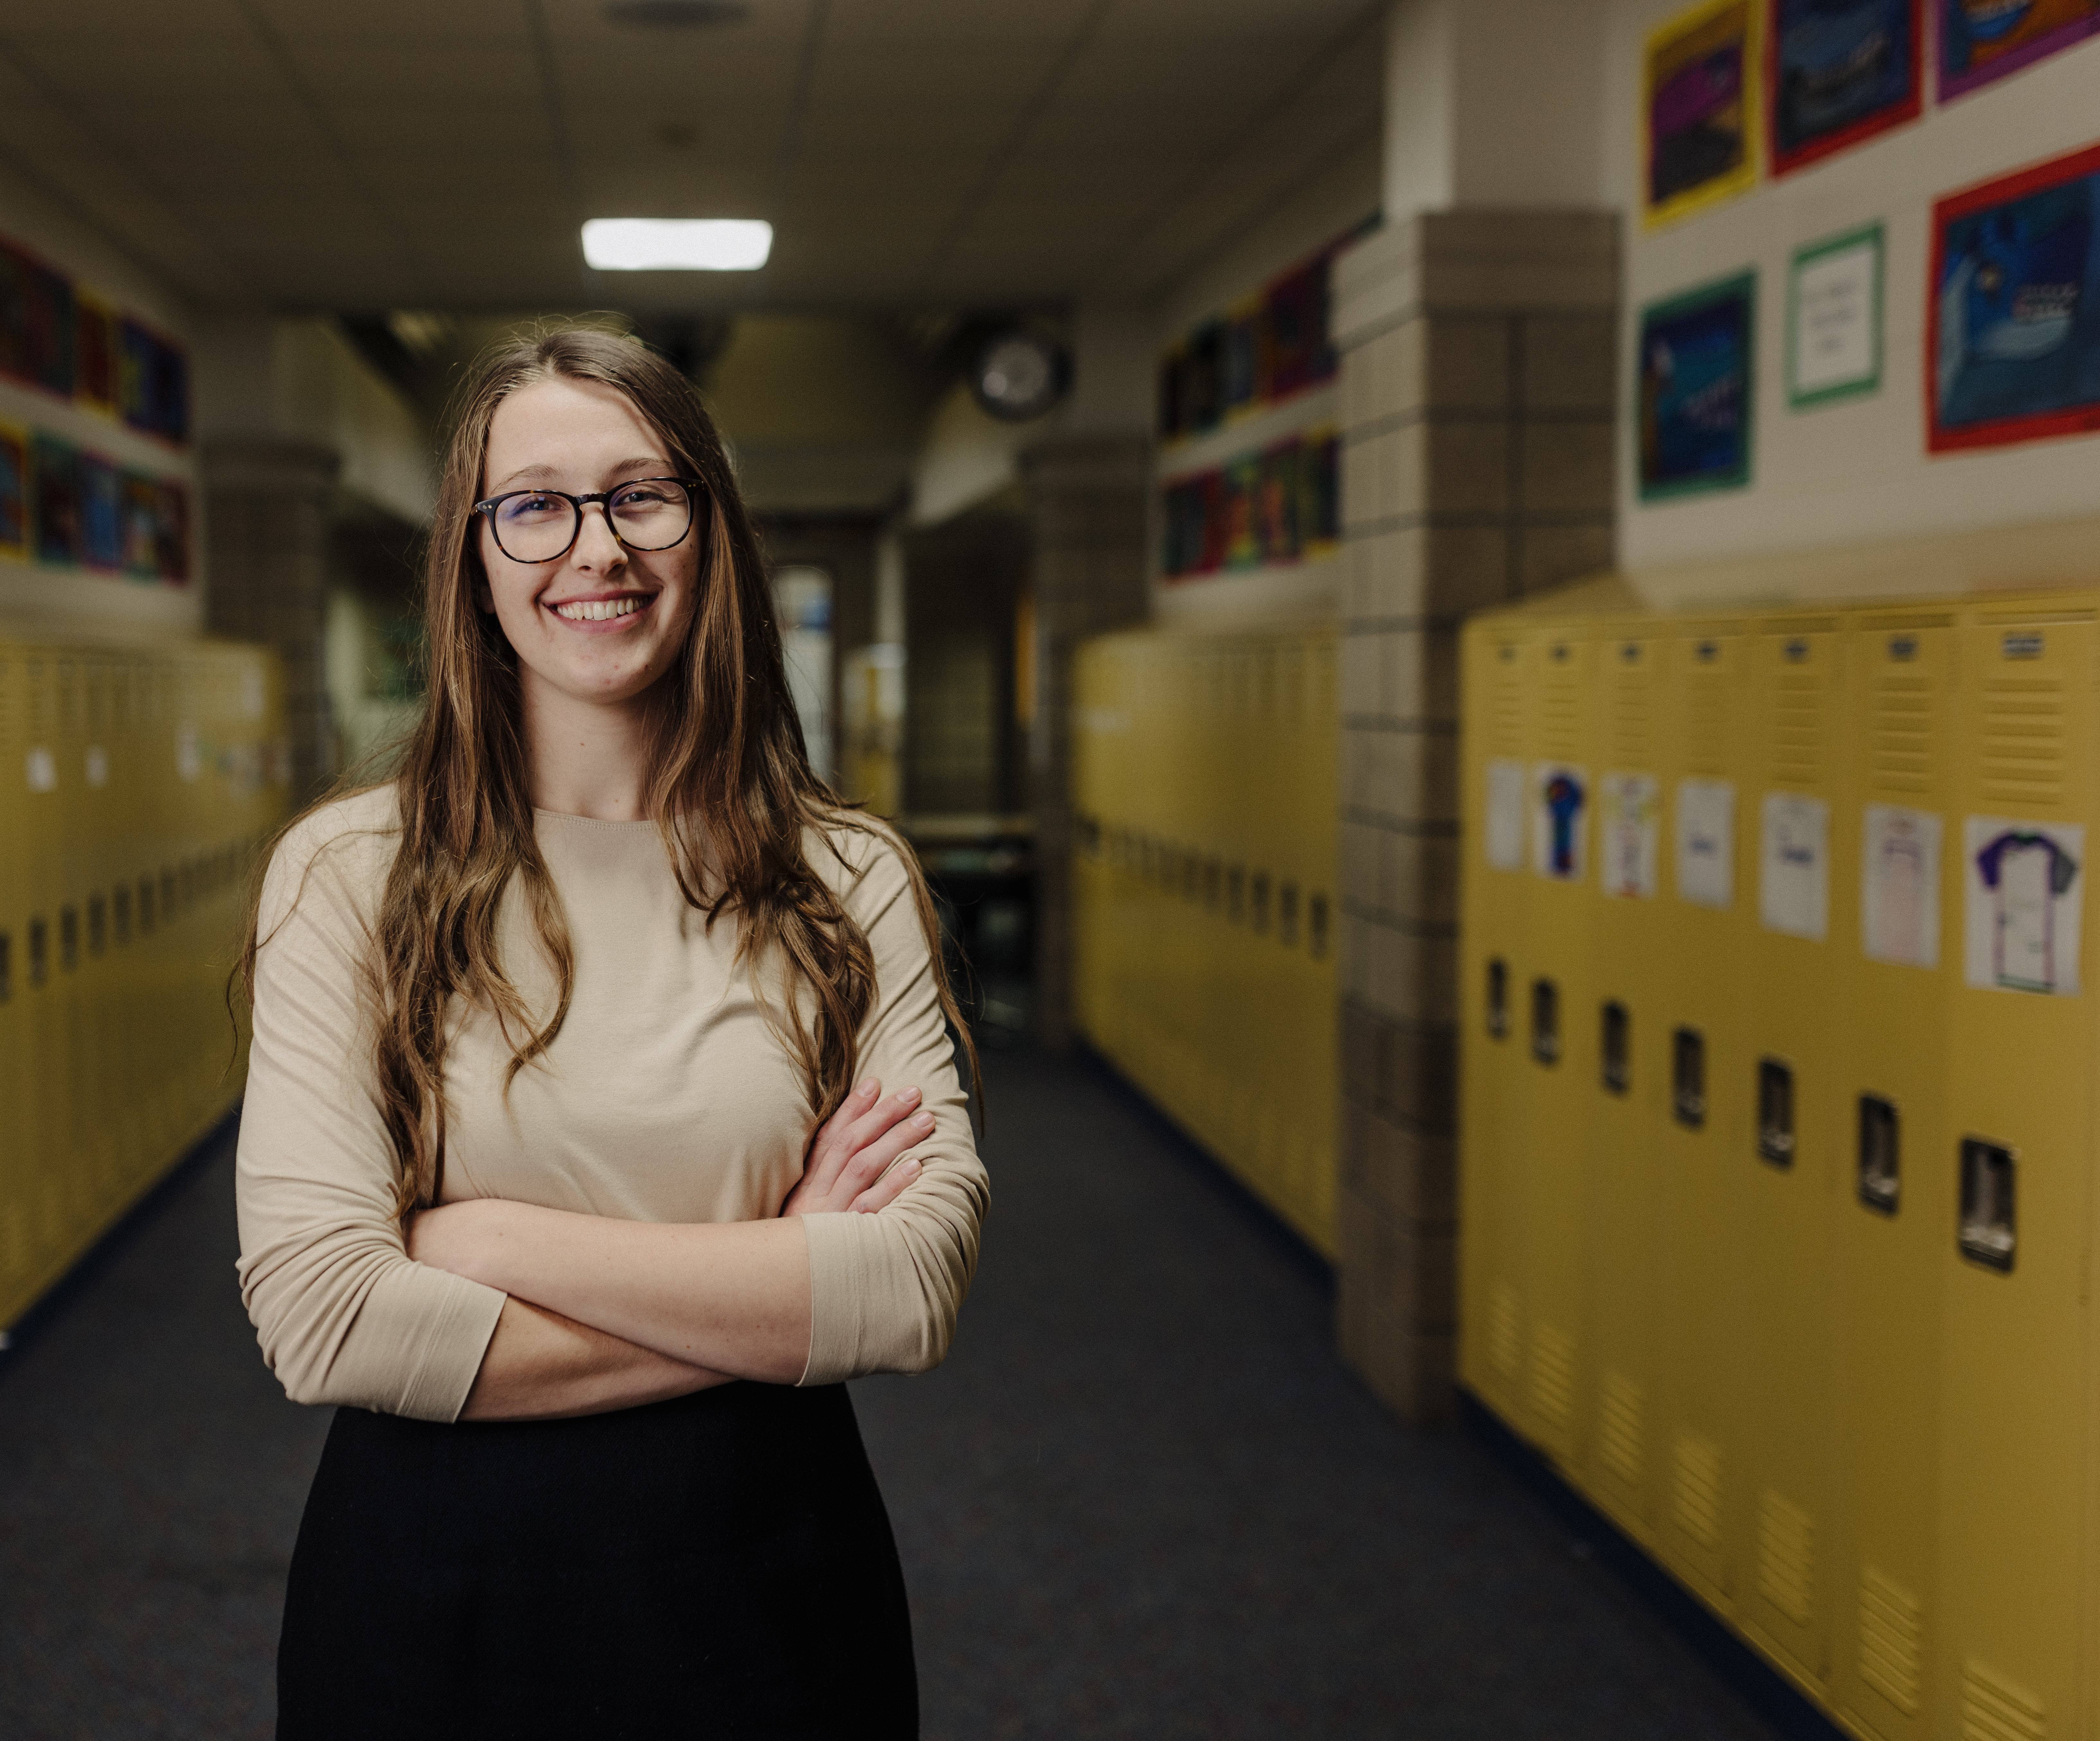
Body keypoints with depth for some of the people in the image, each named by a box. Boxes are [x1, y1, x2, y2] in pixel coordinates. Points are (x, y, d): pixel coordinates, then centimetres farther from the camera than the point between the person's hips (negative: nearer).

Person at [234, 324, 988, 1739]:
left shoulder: (853, 882, -3)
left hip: (764, 1570, 1)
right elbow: (323, 1319, -16)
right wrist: (771, 1289, -15)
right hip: (432, 1588, -1)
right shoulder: (346, 875, -6)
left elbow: (922, 1289, -14)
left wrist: (500, 1241, -17)